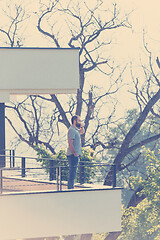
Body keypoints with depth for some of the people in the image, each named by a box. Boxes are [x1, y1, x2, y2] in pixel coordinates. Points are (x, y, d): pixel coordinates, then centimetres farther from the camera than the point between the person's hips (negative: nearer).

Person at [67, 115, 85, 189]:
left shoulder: (76, 130, 16)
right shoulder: (72, 130, -13)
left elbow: (82, 131, 37)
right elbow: (70, 143, -20)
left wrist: (81, 126, 17)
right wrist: (75, 153, -21)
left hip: (75, 155, 10)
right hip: (73, 155, -10)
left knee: (72, 173, 13)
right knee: (73, 173, -10)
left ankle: (70, 188, 18)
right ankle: (70, 188, -11)